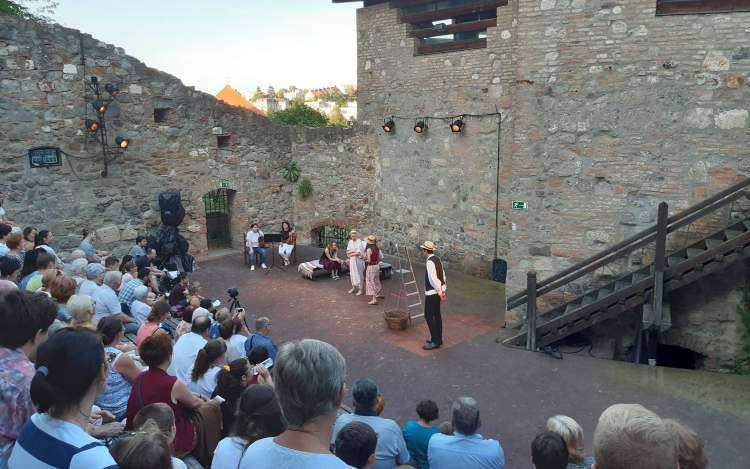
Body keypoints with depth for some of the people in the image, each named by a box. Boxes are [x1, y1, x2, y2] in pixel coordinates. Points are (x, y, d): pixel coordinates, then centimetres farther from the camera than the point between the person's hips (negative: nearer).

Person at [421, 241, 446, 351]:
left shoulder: (430, 262, -21)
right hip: (436, 292, 10)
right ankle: (438, 338, 24)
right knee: (436, 314, 16)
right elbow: (443, 275, 13)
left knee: (429, 316, -4)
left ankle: (435, 342, -2)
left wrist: (440, 292, -15)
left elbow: (433, 279, -25)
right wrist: (443, 290, 12)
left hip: (431, 293, -10)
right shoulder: (437, 259, 10)